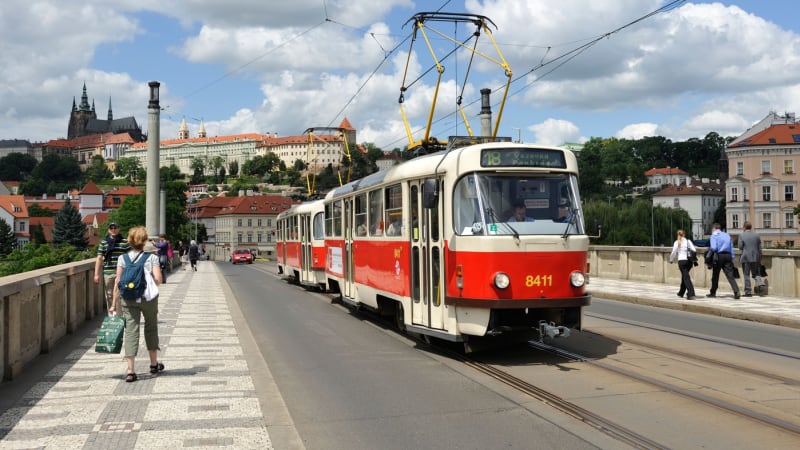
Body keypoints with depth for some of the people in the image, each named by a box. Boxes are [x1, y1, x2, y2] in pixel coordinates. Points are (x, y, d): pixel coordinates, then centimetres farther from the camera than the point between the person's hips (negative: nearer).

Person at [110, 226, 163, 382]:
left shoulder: (123, 258, 2)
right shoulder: (152, 257, -3)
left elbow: (118, 283, -1)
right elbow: (158, 279, -13)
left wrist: (114, 304, 4)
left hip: (128, 299, 1)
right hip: (148, 298, 0)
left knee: (131, 331, 0)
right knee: (151, 328, 18)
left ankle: (131, 370, -8)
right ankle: (154, 364, 31)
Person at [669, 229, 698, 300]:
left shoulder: (677, 242, -1)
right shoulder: (688, 241, 5)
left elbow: (674, 253, 0)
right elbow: (694, 250, -2)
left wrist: (671, 260, 17)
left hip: (681, 261, -4)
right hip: (689, 261, 4)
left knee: (686, 277, -6)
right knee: (684, 276, 21)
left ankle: (691, 294, -19)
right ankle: (681, 293, 33)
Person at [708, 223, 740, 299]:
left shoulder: (714, 236, -2)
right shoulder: (727, 235, 16)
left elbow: (714, 248, -15)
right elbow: (731, 248, 15)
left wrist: (709, 248, 7)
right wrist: (732, 259, 17)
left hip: (719, 256, -4)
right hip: (728, 256, 4)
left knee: (715, 275, 10)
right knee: (730, 275, -2)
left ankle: (713, 293, 20)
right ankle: (737, 293, -16)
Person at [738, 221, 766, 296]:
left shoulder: (742, 236, -6)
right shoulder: (757, 235, 6)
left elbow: (740, 247, -7)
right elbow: (759, 247, 6)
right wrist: (759, 258, 11)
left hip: (746, 258, -3)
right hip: (756, 258, 3)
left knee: (746, 275, 2)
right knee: (756, 273, 16)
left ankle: (748, 292, 1)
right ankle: (760, 283, -13)